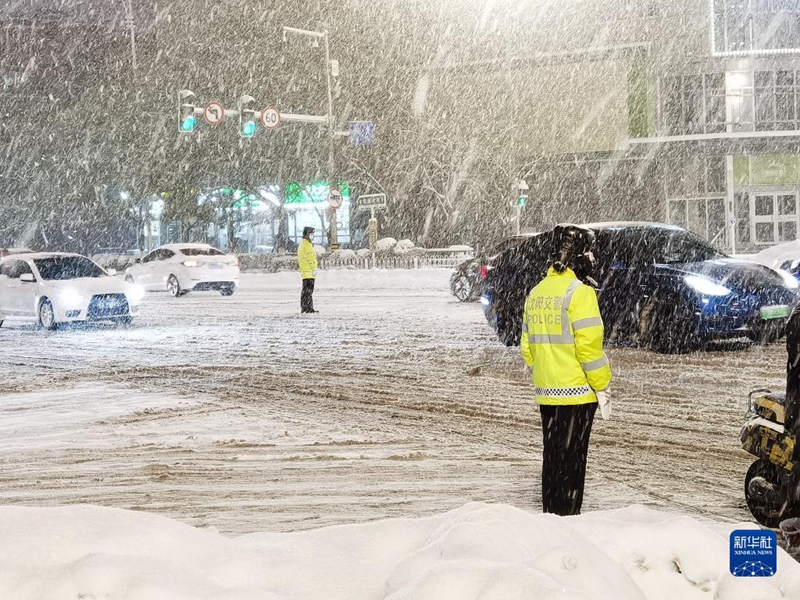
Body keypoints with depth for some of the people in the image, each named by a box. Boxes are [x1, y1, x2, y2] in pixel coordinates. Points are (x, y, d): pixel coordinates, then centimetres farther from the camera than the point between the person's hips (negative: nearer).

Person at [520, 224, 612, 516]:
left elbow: (527, 346, 15)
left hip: (546, 393, 7)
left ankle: (550, 514, 20)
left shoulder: (536, 294, 10)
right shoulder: (579, 292, -14)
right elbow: (589, 346, -18)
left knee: (552, 456, 14)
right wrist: (602, 387, -11)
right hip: (577, 393, -7)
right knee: (572, 459, -2)